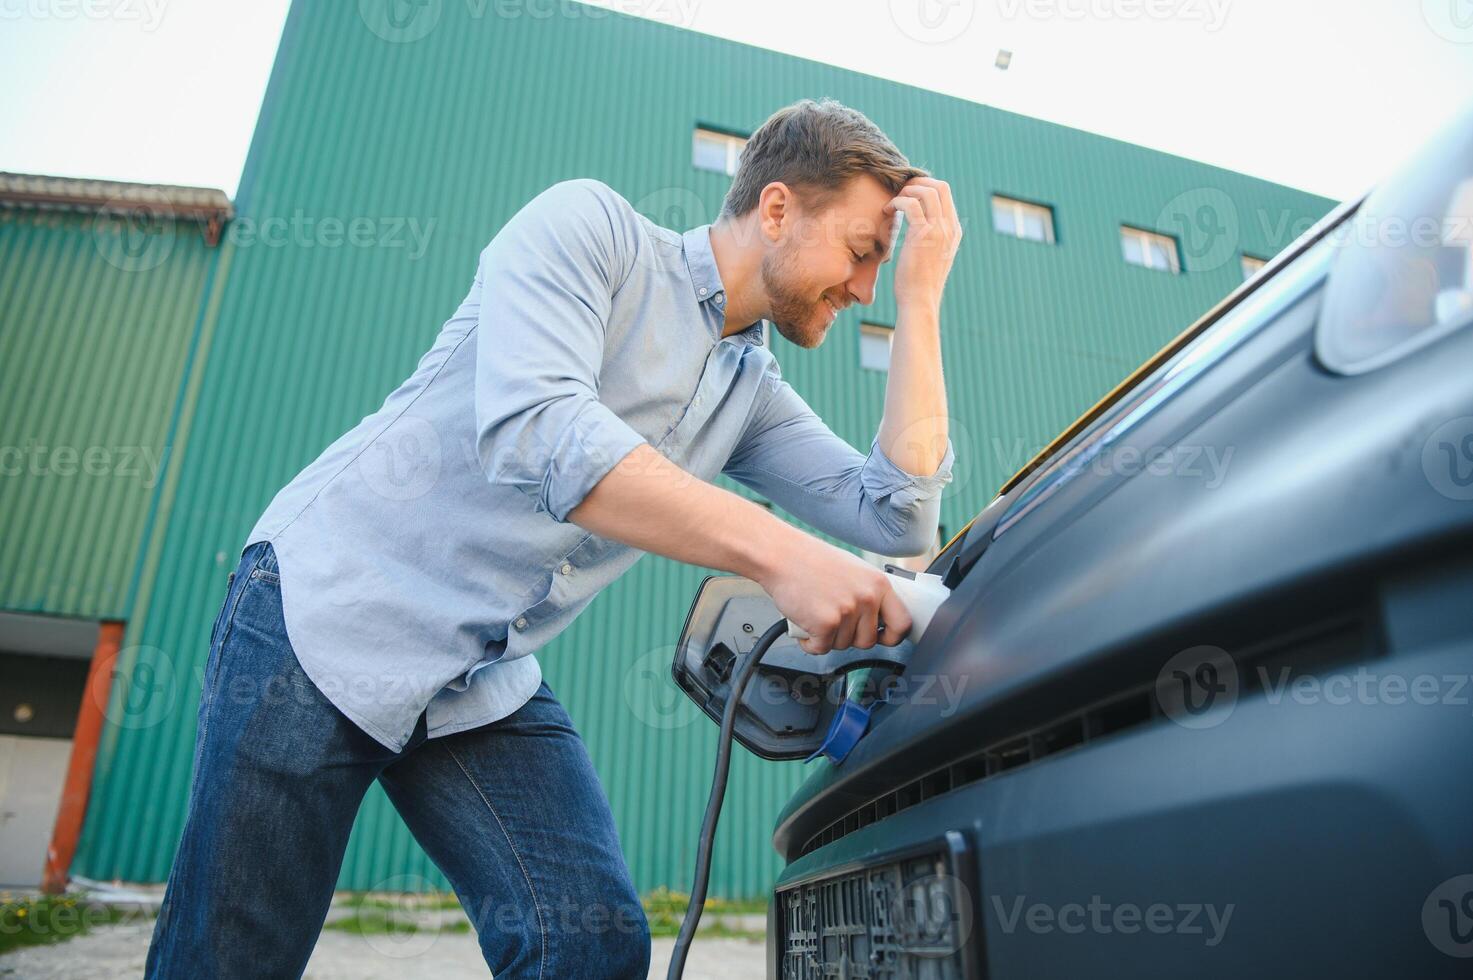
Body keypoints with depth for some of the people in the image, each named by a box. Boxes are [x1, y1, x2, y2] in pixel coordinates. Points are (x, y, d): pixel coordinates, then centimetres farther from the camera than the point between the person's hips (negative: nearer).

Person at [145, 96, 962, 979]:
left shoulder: (755, 392, 10)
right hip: (329, 608, -5)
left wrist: (922, 298, 1)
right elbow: (534, 426, -26)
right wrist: (780, 554, -32)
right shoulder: (590, 225, -8)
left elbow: (900, 518, 0)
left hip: (488, 691, 6)